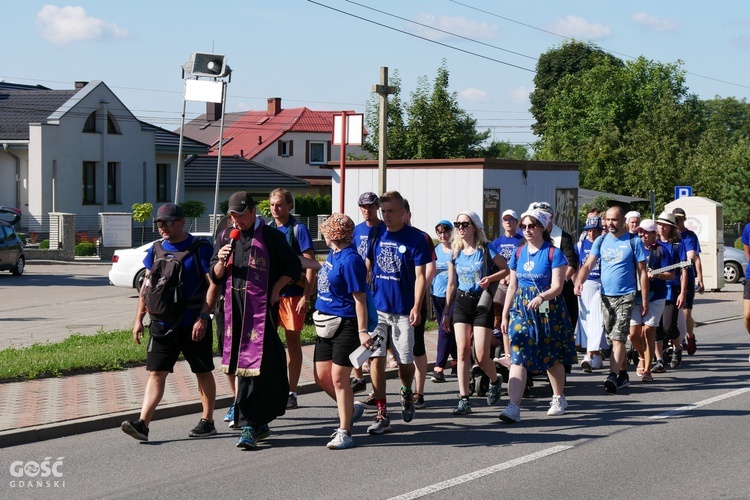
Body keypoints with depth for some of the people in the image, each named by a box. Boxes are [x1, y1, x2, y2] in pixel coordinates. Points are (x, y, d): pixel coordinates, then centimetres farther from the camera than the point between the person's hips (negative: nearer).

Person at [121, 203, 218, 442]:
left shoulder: (200, 249, -7)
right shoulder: (157, 250, 9)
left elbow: (213, 285, -10)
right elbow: (146, 286, 14)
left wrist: (203, 317, -18)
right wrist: (139, 319, 9)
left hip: (193, 324, -4)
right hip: (162, 324, 4)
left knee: (203, 373, 8)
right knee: (156, 373, -2)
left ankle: (207, 421, 20)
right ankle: (143, 423, -8)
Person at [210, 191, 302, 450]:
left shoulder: (271, 237, -2)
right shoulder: (226, 239, 13)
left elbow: (293, 266, 3)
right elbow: (215, 277, 14)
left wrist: (275, 290, -7)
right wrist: (221, 261, -7)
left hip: (262, 309, -5)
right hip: (235, 309, 6)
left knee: (256, 364, -12)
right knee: (242, 366, 8)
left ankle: (251, 425, -13)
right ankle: (260, 422, 18)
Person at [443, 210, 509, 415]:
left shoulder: (485, 249, -5)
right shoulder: (455, 253, 5)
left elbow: (506, 269, 1)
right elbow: (451, 285, 11)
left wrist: (491, 278, -19)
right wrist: (446, 312, 10)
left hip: (482, 302, -3)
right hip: (461, 302, 3)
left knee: (481, 355, -6)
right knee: (462, 351, -6)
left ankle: (495, 381, 27)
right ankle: (464, 399, -5)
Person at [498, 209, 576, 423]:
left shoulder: (553, 253, -6)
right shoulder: (519, 253, 8)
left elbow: (557, 287, -13)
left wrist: (541, 297, -32)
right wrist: (505, 314, 11)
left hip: (548, 309, -3)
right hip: (521, 309, 3)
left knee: (553, 358, 11)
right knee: (518, 356, -11)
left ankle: (559, 398, 33)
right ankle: (514, 406, -19)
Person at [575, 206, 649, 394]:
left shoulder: (634, 242, -2)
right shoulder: (601, 241, 8)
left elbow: (642, 272, -1)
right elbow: (588, 265, 2)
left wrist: (645, 300, -5)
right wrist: (579, 282, -19)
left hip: (625, 296, -5)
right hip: (606, 296, 5)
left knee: (618, 338, -16)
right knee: (614, 339, 12)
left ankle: (613, 376, -24)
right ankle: (623, 375, 22)